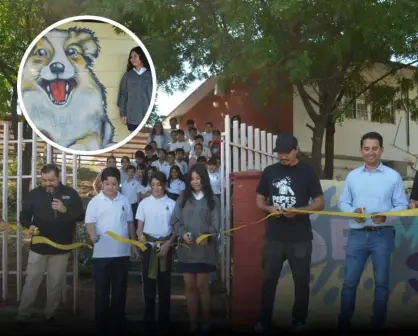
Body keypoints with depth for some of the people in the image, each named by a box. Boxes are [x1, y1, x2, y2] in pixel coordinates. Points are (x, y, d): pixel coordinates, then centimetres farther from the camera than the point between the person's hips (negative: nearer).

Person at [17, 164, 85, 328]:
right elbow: (24, 215, 5)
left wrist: (65, 210, -17)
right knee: (31, 282, 2)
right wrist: (29, 225, -16)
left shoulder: (70, 193, 0)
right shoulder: (34, 194, 0)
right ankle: (23, 316, 12)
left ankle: (50, 314, 23)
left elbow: (81, 215, 0)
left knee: (56, 284, 10)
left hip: (61, 248, 1)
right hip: (38, 247, -1)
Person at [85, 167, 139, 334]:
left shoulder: (125, 201, 6)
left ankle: (118, 324, 19)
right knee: (101, 291, 4)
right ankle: (102, 325, 12)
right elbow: (89, 222, -9)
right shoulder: (95, 202, -3)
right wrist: (93, 235, -30)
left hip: (122, 253, 3)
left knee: (119, 290, 10)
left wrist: (134, 244, 12)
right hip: (102, 253, -2)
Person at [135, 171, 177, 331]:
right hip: (149, 246, 1)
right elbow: (140, 226, 4)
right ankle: (149, 318, 14)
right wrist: (140, 240, -14)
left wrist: (168, 244, -11)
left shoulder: (172, 204, 1)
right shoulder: (144, 203, 3)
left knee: (165, 283, 4)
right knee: (149, 282, 5)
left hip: (165, 246, 0)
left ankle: (164, 319, 13)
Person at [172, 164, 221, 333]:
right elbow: (176, 220, 6)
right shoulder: (183, 198, 10)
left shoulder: (212, 199, 6)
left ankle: (206, 322, 11)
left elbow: (216, 223, -2)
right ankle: (193, 323, 12)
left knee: (202, 286, 0)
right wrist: (182, 233, -14)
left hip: (204, 248, -2)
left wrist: (207, 236, -21)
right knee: (189, 286, 4)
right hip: (186, 248, 2)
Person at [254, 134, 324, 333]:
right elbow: (259, 200, 12)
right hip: (273, 237, 2)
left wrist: (298, 210, -20)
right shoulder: (269, 172, 6)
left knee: (301, 281, 6)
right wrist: (269, 208, -11)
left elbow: (319, 203, -2)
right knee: (268, 279, 6)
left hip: (300, 239, -2)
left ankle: (299, 322, 20)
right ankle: (264, 321, 17)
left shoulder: (307, 172, -2)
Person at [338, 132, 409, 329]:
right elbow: (343, 202, 10)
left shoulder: (393, 176, 1)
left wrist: (385, 216, -20)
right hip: (357, 235, 2)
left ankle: (378, 323, 17)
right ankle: (344, 322, 13)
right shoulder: (352, 176, 9)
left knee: (381, 282, 6)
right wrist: (352, 212, -11)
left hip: (383, 235, -2)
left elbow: (402, 205, -2)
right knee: (350, 281, 4)